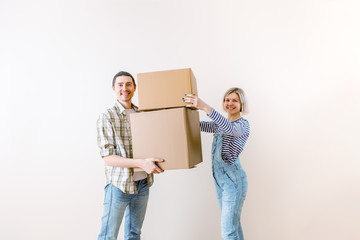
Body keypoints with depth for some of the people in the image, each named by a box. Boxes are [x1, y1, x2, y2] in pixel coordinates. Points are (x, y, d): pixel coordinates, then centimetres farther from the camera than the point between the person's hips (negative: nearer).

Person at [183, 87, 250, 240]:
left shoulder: (243, 125, -11)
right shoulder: (220, 124, 13)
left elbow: (229, 128, -33)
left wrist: (205, 107, -44)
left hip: (233, 178, -8)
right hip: (218, 177, 8)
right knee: (233, 223, 18)